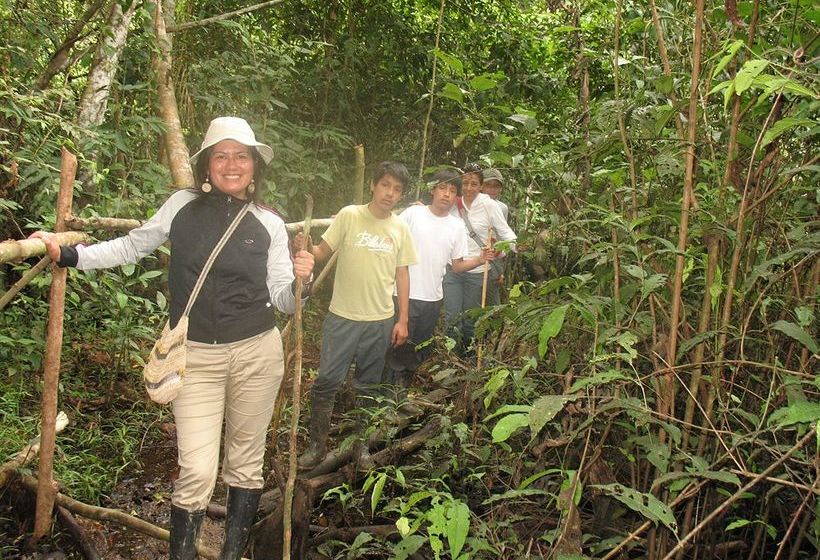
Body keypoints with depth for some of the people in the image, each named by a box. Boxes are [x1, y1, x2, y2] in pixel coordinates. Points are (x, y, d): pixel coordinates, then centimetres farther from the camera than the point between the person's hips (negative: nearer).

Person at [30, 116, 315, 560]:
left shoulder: (269, 225, 1)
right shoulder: (183, 205, 1)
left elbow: (283, 299, 3)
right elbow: (132, 246, 13)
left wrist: (299, 280, -18)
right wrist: (67, 254, 6)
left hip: (257, 354, 1)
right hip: (196, 357, -1)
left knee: (245, 463, 13)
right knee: (197, 471, -6)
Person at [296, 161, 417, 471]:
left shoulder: (400, 228, 4)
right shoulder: (349, 215, -6)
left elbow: (402, 274, 8)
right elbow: (323, 252, -5)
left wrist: (402, 320, 6)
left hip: (381, 320, 3)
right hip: (342, 317, -3)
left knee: (368, 386, 13)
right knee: (327, 381, -1)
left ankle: (359, 443, 30)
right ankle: (317, 444, 17)